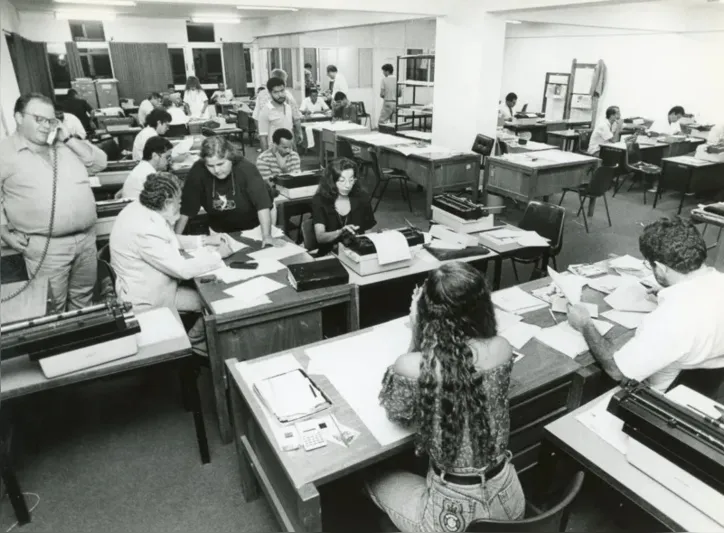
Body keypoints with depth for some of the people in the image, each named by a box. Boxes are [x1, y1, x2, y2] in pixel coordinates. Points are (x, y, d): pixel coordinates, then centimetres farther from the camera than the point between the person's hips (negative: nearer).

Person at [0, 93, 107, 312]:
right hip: (45, 246, -4)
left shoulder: (65, 144, 12)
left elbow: (99, 163, 6)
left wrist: (69, 140, -4)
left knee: (83, 298, 19)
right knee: (51, 308, 5)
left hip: (86, 238, 5)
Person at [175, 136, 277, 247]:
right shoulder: (198, 171, -20)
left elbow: (263, 204, -32)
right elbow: (186, 209, -15)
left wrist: (266, 236, -42)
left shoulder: (246, 169, -25)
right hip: (219, 232, 3)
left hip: (252, 229, -2)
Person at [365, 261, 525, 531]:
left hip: (452, 510, -4)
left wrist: (415, 337, -10)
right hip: (507, 498, 5)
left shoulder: (412, 367, -27)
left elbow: (396, 412, -3)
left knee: (375, 479, 25)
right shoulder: (501, 349, -13)